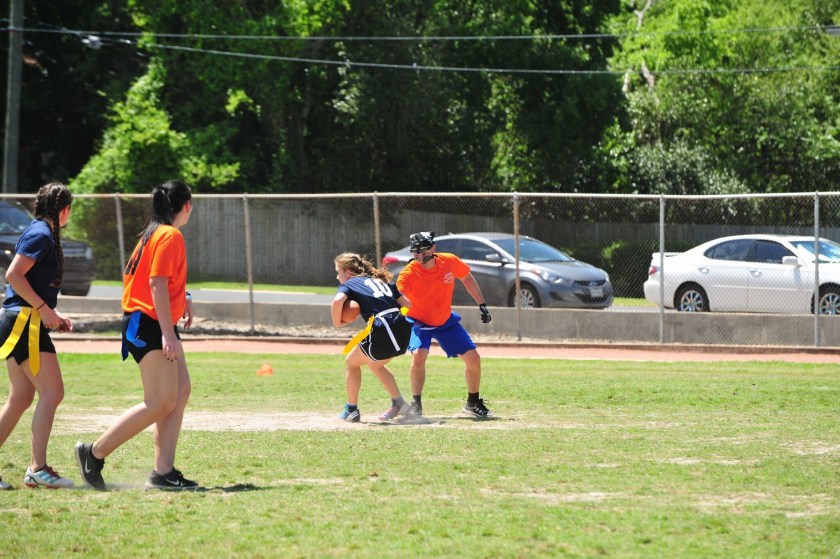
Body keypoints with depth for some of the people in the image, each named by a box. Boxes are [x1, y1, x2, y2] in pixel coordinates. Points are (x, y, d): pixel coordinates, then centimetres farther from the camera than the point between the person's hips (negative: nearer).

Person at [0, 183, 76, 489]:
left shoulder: (44, 234, 19)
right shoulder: (41, 234, -11)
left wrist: (53, 316, 18)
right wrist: (45, 309, -18)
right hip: (25, 323, -10)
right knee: (52, 392, -12)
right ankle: (38, 468, -15)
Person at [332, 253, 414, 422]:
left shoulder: (349, 284, 9)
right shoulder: (383, 281, 27)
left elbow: (338, 300, -14)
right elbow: (407, 304, 20)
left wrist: (337, 322, 0)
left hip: (382, 332, -6)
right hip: (404, 332, 6)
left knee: (352, 362, 20)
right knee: (374, 363, 33)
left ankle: (351, 410, 21)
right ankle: (399, 404, 29)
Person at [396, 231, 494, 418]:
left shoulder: (450, 261, -17)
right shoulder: (408, 274, -28)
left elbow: (467, 278, 3)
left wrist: (481, 304, 2)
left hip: (446, 321, 4)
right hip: (419, 322, -4)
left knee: (473, 358, 0)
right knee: (418, 355, -30)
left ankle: (473, 403, 21)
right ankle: (416, 405, -15)